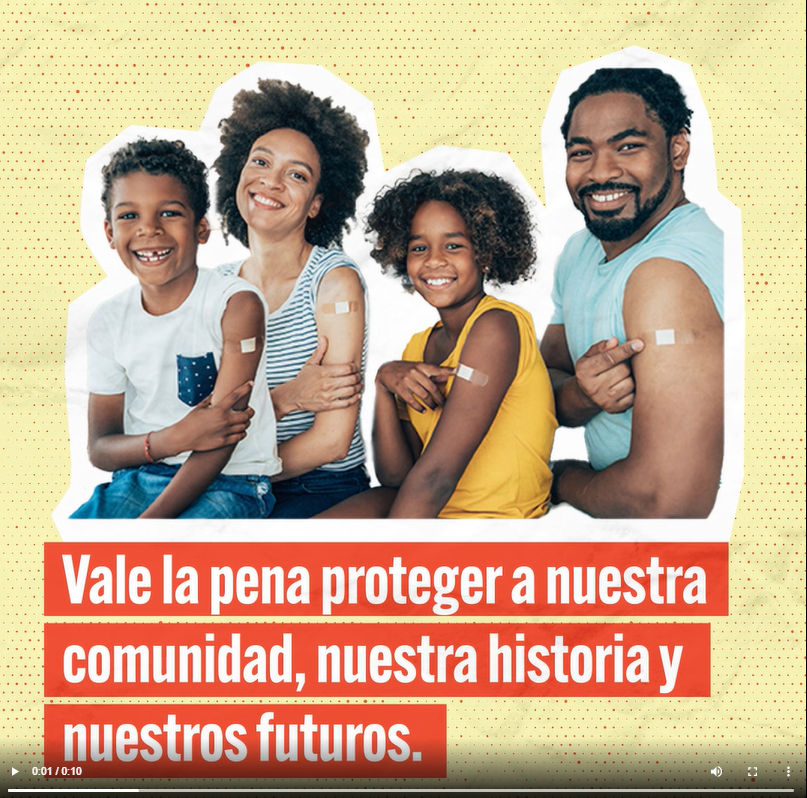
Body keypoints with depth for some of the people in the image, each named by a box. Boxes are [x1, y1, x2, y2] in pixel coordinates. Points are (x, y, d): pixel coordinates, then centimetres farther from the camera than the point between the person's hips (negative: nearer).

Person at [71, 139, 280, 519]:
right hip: (140, 479, 5)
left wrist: (149, 522, -25)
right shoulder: (109, 321, 3)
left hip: (231, 483, -5)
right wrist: (171, 440, -18)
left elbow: (220, 440, -16)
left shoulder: (236, 305, -12)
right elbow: (100, 448, 3)